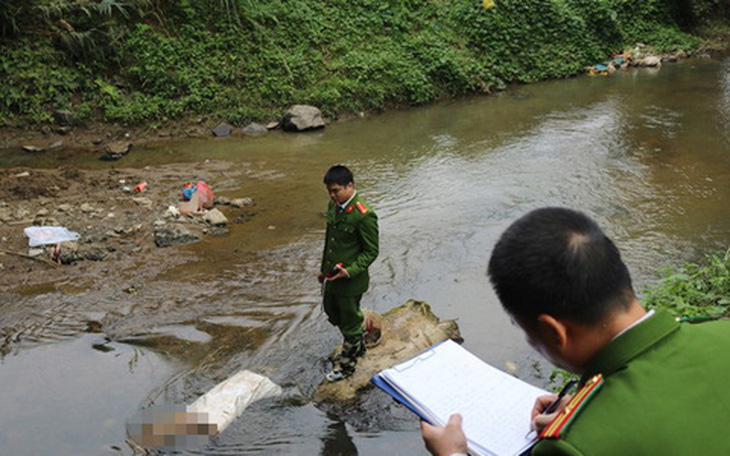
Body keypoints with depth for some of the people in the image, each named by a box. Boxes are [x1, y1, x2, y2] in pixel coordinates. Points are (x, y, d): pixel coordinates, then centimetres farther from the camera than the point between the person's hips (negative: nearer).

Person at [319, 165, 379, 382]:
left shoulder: (364, 216, -24)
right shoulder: (333, 206, 1)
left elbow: (371, 251, -18)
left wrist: (350, 271, -28)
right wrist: (323, 269, 18)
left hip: (350, 281, -8)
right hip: (331, 276, 9)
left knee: (350, 320, 11)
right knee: (332, 312, 25)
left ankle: (347, 364, 33)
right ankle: (357, 346, 49)